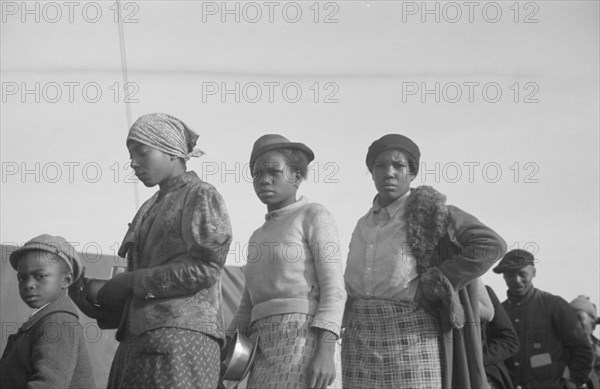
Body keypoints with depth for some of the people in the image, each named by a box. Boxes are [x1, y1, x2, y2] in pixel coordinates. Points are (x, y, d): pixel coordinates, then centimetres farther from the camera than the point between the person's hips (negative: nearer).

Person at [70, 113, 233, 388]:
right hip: (138, 340, 7)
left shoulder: (201, 196, 2)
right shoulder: (150, 210, 25)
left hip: (182, 336, -7)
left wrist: (133, 281, -9)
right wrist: (100, 305, 5)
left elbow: (204, 269, -11)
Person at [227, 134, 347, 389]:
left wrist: (325, 351, -21)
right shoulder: (260, 239, 26)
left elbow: (333, 289, -8)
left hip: (306, 342, -8)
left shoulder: (316, 216, 3)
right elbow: (249, 309, 23)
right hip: (267, 352, 8)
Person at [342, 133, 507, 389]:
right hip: (361, 342, 5)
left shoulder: (430, 211, -5)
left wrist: (426, 288, -16)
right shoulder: (365, 225, 14)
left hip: (411, 337, -5)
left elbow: (491, 245, -15)